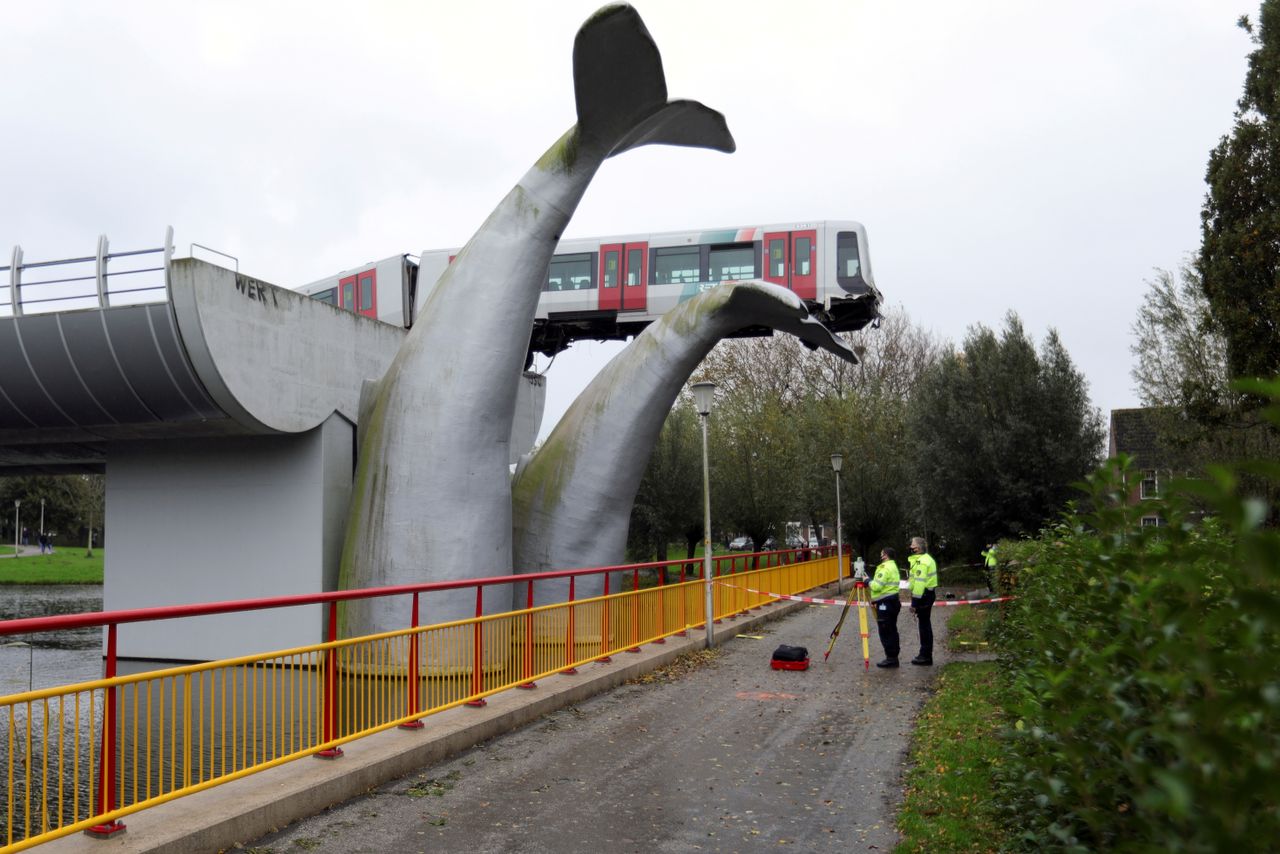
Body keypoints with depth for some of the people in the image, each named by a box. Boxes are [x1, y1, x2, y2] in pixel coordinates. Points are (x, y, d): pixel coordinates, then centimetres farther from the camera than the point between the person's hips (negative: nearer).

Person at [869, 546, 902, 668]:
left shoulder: (885, 568, -15)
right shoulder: (894, 566, 17)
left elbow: (877, 586, -22)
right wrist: (875, 599, 15)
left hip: (885, 603, -10)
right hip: (893, 601, 10)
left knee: (885, 632, -6)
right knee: (892, 630, 13)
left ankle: (891, 658, -5)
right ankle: (893, 657, 17)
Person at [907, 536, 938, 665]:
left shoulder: (921, 562, -18)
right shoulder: (927, 558, 15)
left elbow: (919, 582, -24)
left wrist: (914, 602, -22)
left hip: (923, 595, -10)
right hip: (929, 593, 10)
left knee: (924, 625, -4)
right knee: (925, 624, 15)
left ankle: (925, 656, 0)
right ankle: (926, 654, 22)